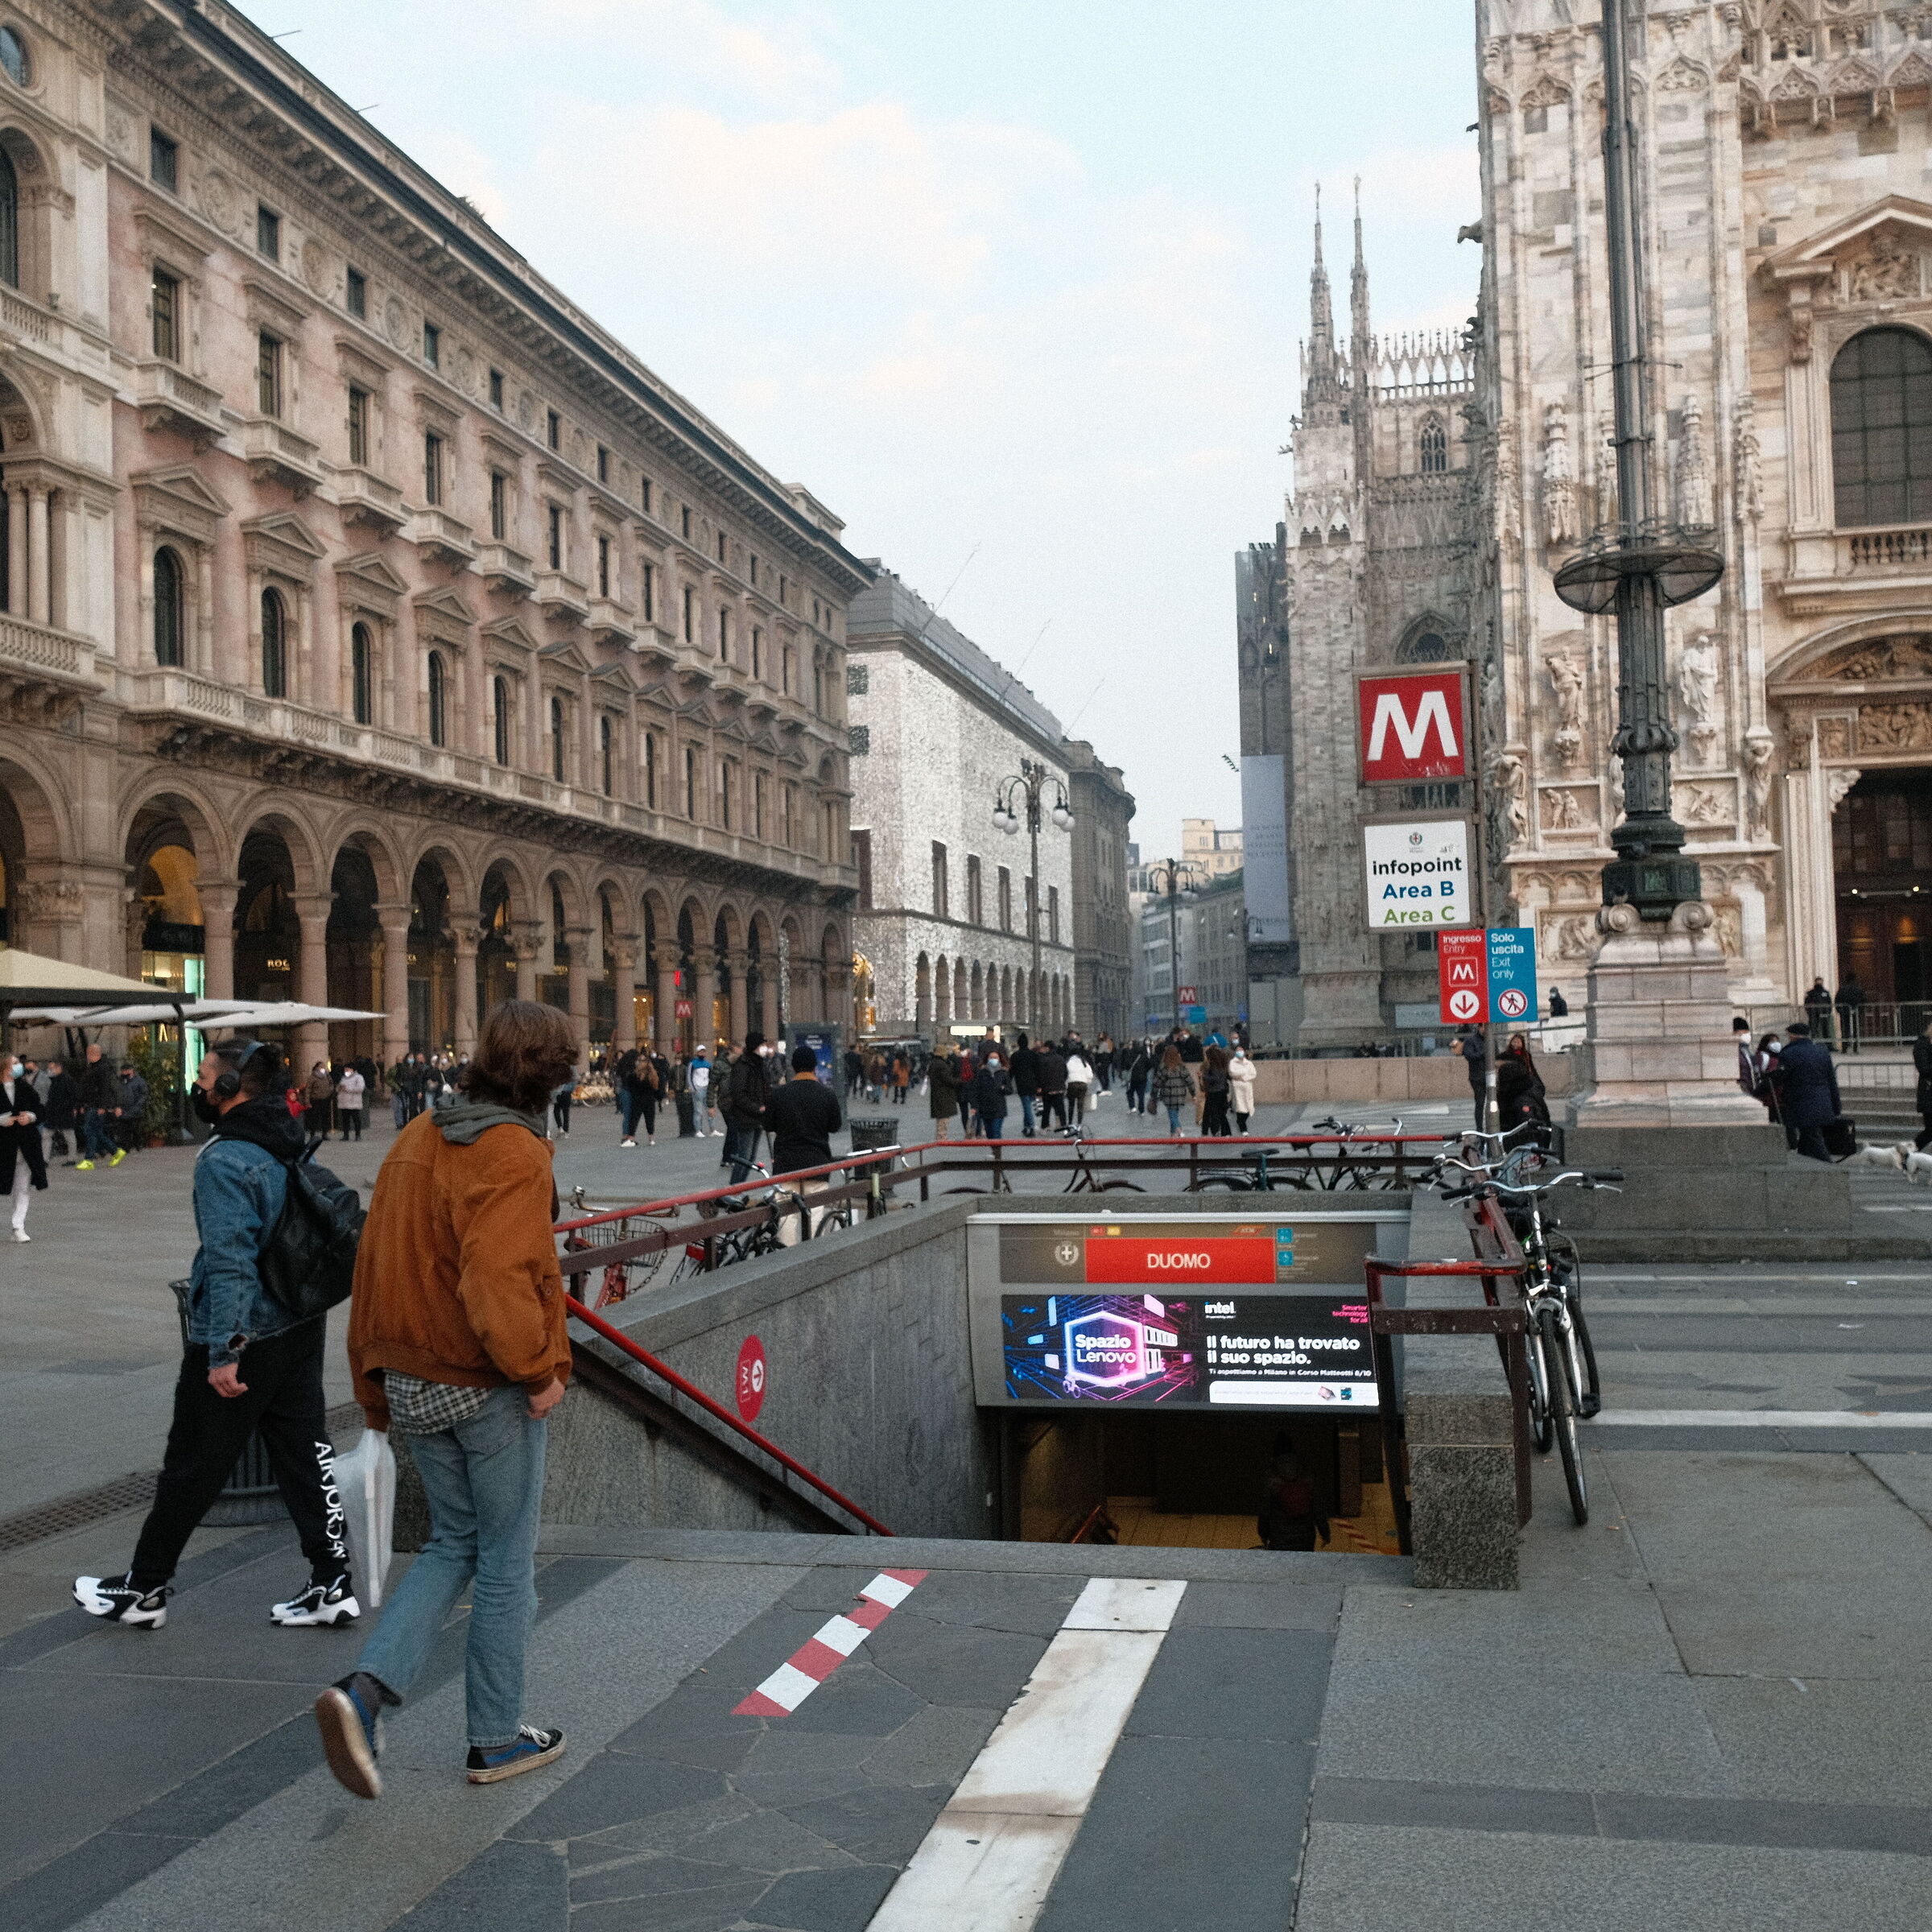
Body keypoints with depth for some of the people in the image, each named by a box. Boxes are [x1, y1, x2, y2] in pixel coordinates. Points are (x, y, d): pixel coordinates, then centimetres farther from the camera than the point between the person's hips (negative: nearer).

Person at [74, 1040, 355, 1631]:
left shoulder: (224, 1160, -18)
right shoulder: (293, 1149, 8)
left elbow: (230, 1260, -24)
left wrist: (223, 1351, -24)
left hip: (244, 1336, -8)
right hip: (304, 1326, 8)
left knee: (191, 1465, 7)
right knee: (305, 1450, 11)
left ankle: (144, 1590, 22)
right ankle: (332, 1583, 13)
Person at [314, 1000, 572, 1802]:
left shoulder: (416, 1140, 6)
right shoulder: (513, 1152, -19)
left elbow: (373, 1265, 10)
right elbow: (499, 1283, -29)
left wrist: (376, 1386, 17)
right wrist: (539, 1370, -15)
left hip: (414, 1383, 7)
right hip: (490, 1391, -7)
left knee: (453, 1543, 21)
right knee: (506, 1562, 9)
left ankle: (365, 1689, 4)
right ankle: (496, 1739, 22)